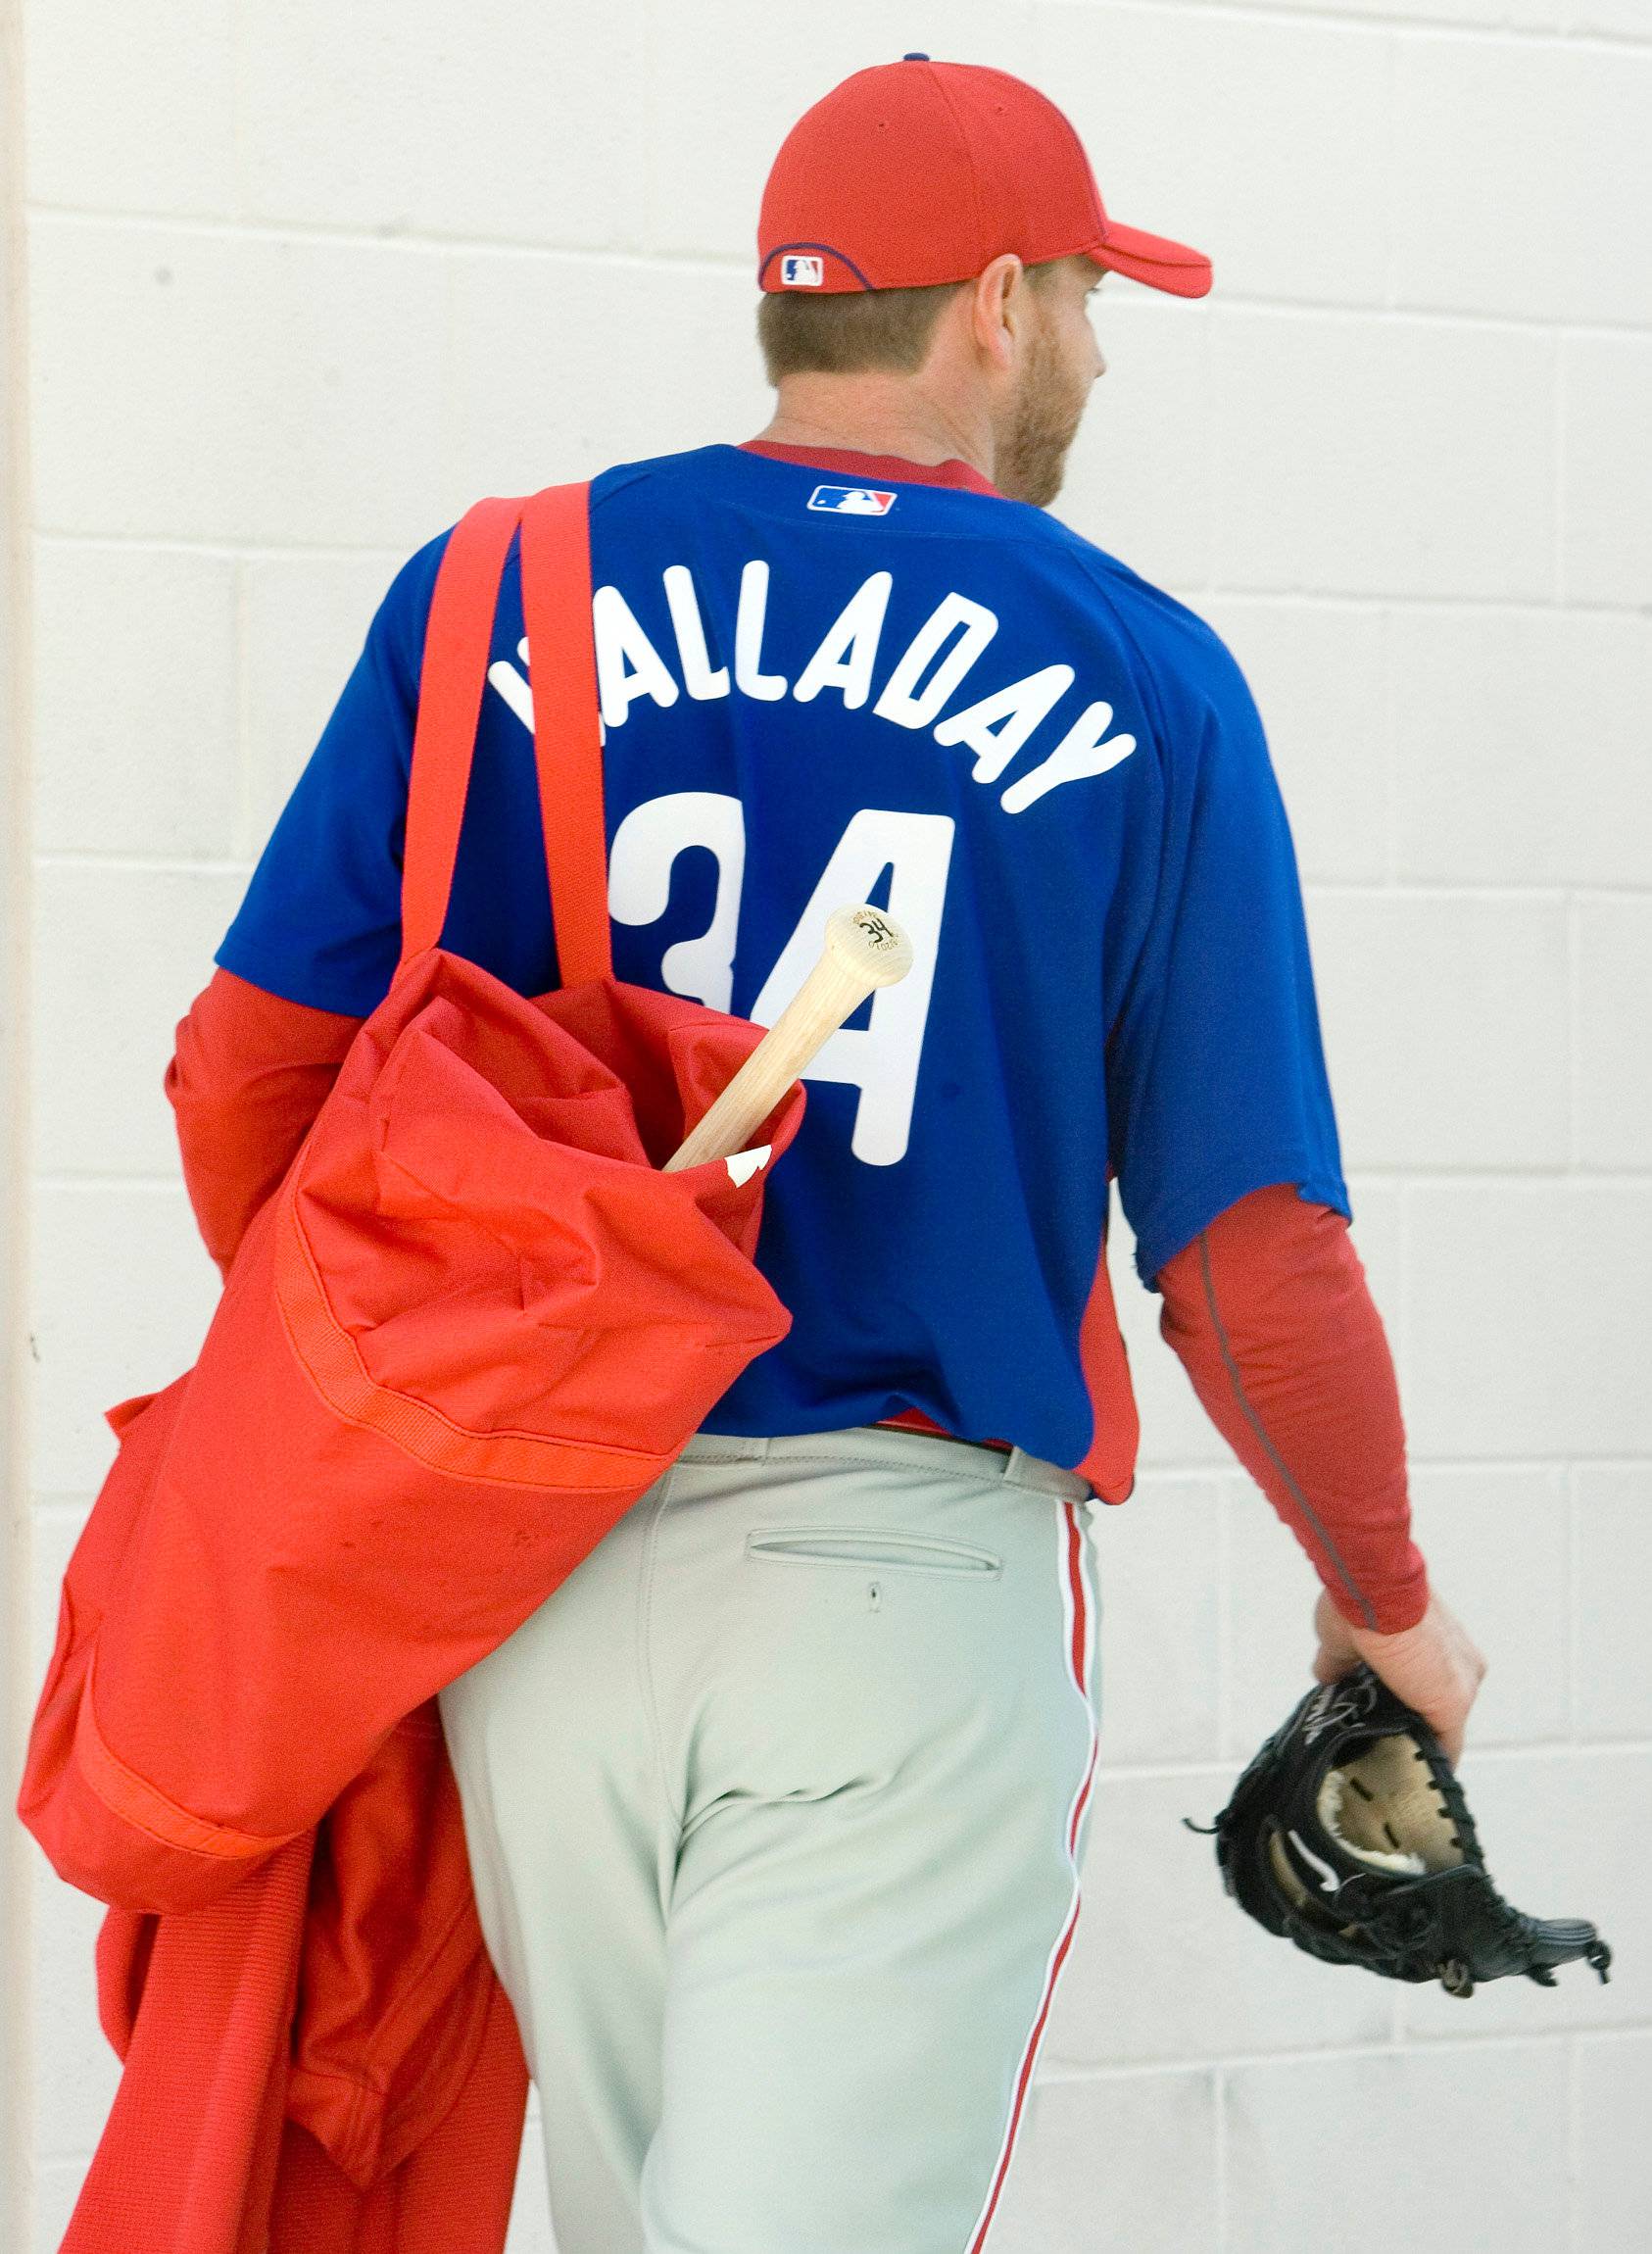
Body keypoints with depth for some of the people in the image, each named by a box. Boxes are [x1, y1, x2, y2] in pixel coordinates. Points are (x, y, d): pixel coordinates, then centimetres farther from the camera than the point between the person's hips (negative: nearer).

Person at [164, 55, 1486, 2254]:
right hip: (906, 1582, -4)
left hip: (532, 1564, 4)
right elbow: (1255, 1264, -3)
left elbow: (244, 1075, 0)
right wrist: (1387, 1604, 15)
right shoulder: (1140, 682, -1)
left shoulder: (493, 600, 5)